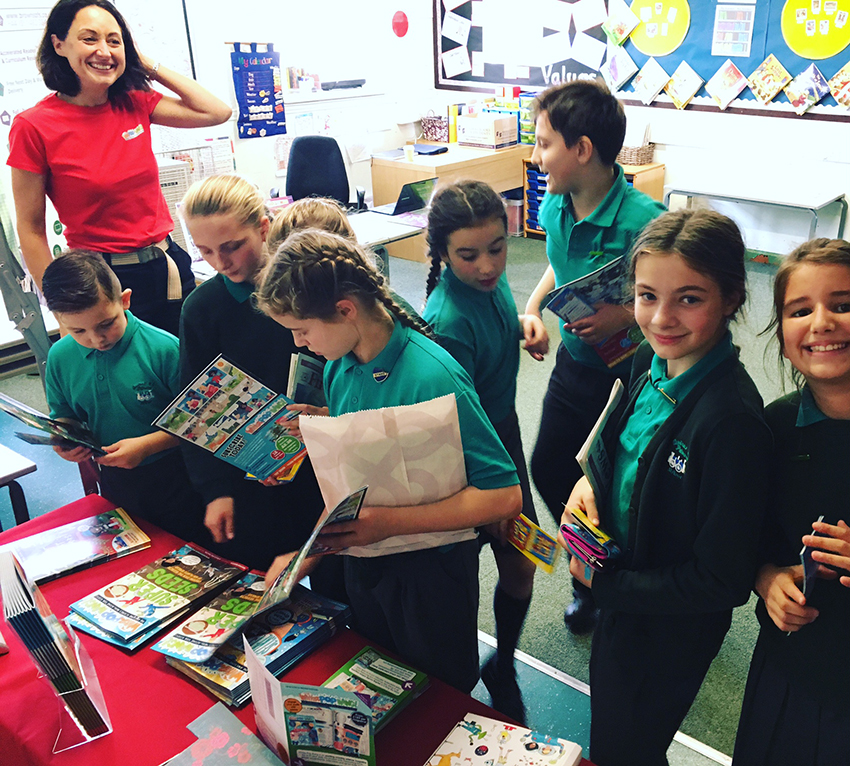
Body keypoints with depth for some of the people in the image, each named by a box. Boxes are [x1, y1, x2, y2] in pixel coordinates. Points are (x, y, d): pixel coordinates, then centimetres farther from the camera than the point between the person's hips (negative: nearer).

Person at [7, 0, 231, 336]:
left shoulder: (134, 103, 3)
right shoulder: (33, 127, -10)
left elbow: (217, 112, 0)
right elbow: (31, 229, -7)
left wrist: (150, 66, 0)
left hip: (168, 266, 5)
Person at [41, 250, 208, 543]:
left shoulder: (164, 349, -20)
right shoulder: (60, 357, -4)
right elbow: (64, 417, 11)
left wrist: (147, 444, -25)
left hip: (173, 478, -4)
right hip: (115, 482, 5)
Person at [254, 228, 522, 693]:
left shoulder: (433, 379, -29)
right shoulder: (339, 367, -5)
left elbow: (503, 496, -28)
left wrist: (388, 523, -29)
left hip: (429, 571, -6)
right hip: (362, 561, 7)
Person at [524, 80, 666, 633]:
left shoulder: (642, 221, -28)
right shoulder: (554, 208, -4)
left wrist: (627, 316, -33)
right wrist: (533, 308, 1)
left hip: (625, 375, -7)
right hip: (572, 363, 7)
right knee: (548, 468, 17)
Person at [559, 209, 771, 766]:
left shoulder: (734, 421, -33)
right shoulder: (653, 362, -10)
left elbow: (724, 582, -27)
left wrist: (604, 583, -19)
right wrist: (591, 478, -11)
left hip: (669, 633, -7)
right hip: (621, 601, 7)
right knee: (607, 715, 31)